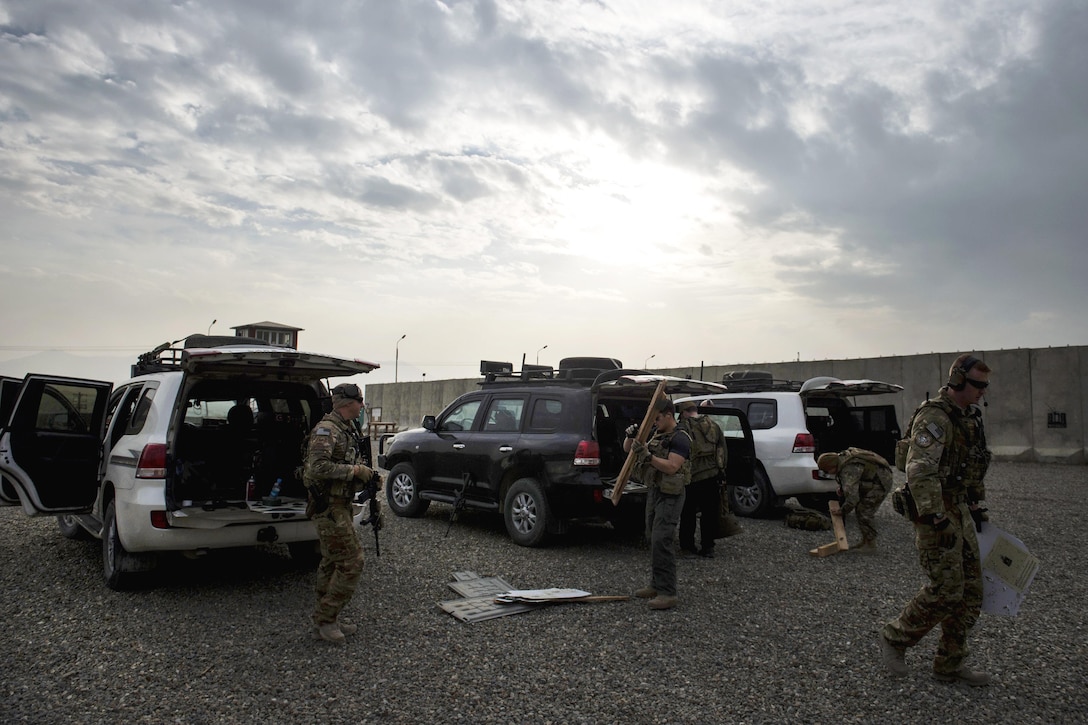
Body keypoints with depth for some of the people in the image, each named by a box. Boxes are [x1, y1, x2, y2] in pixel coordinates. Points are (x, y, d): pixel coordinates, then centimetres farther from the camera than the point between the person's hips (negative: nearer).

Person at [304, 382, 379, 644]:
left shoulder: (348, 429, 13)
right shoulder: (326, 429, -17)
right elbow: (318, 467, -29)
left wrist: (367, 475, 5)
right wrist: (354, 471, -23)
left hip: (340, 504, 10)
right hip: (329, 506, -10)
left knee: (332, 563, 15)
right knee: (351, 562, -9)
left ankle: (327, 620, 25)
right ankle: (324, 620, 0)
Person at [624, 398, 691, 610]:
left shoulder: (680, 439, -13)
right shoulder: (656, 435, 12)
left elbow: (672, 467, -24)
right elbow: (627, 449, 17)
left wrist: (648, 455, -30)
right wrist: (630, 436, -4)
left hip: (670, 495, -9)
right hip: (654, 491, 9)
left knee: (662, 541, -14)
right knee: (653, 540, 13)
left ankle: (668, 593, -12)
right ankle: (656, 585, 23)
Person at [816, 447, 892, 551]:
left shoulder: (848, 471, -30)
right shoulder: (841, 457, 0)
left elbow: (852, 496, -33)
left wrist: (842, 511, -17)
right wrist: (840, 489, 4)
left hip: (881, 482, -11)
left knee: (864, 512, -10)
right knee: (860, 509, 12)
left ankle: (870, 544, -1)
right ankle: (865, 542, 18)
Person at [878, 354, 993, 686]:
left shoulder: (969, 417, 14)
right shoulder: (934, 417, -17)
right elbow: (919, 473, -26)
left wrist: (976, 506, 24)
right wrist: (938, 520, -27)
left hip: (960, 512, 10)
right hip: (937, 513, -10)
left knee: (970, 591, 10)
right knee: (945, 590, -9)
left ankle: (950, 665, 21)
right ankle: (893, 637, 11)